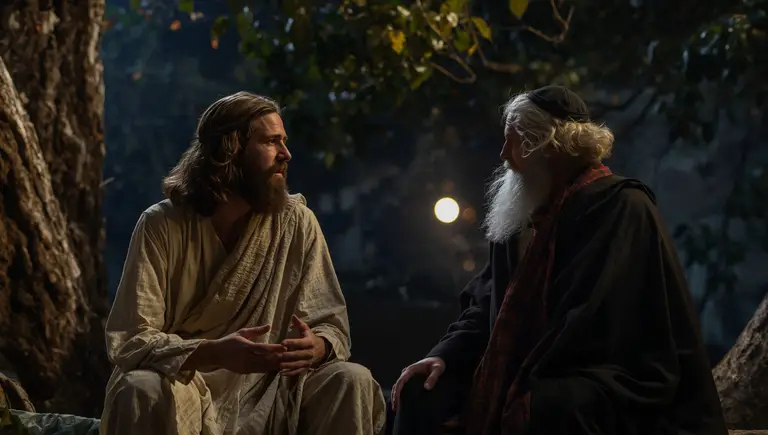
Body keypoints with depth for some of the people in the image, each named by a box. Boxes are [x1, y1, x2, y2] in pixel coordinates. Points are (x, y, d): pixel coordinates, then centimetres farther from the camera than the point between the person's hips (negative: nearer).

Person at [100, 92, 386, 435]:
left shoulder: (296, 222, -1)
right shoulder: (163, 225, -9)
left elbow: (331, 323, 0)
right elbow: (128, 341, -15)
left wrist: (319, 347, -27)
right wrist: (213, 354, -34)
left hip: (265, 397, 2)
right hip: (183, 391, -2)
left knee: (351, 381, -22)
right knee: (142, 390, -34)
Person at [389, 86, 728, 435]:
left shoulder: (621, 207, -11)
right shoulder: (526, 216, 15)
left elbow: (602, 324, -21)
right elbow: (489, 303, 17)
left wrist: (533, 391, -24)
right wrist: (446, 354, -2)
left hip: (611, 387, -8)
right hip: (533, 379, 8)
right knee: (422, 391, -4)